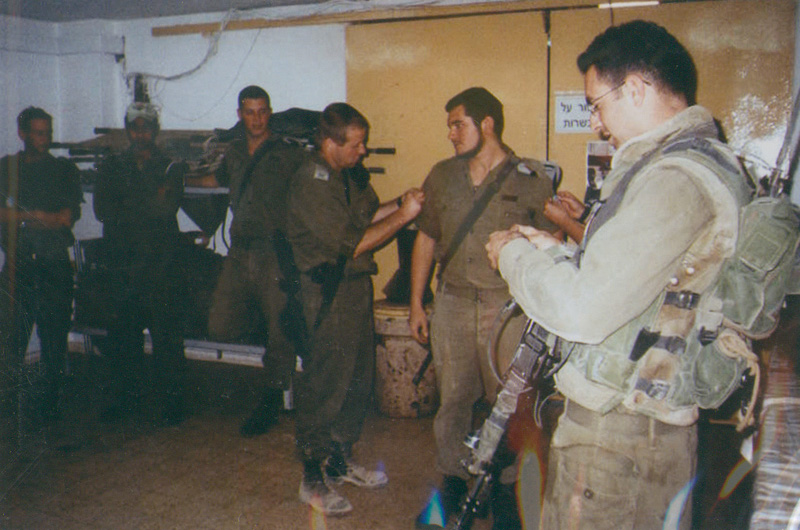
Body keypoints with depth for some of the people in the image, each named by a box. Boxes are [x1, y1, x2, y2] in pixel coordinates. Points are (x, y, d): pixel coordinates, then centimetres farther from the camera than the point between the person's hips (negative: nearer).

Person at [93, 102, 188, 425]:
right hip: (124, 265, 3)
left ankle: (171, 402, 6)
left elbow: (167, 208, -8)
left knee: (167, 335, -3)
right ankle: (124, 399, 19)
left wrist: (126, 209, -10)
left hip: (162, 267, -2)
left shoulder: (171, 168, 8)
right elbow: (102, 210, 0)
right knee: (123, 336, 6)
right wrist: (148, 210, -8)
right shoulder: (111, 168, 15)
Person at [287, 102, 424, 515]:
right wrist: (402, 215, -16)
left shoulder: (349, 172, 8)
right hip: (329, 292, -9)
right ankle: (313, 478, 15)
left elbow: (369, 214, 16)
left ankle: (340, 461, 32)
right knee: (325, 385, 0)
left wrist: (399, 203, -2)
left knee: (358, 379, 15)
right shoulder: (311, 183, -19)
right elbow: (354, 244, -21)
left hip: (357, 284, 9)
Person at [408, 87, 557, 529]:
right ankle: (453, 480, 25)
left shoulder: (531, 179, -1)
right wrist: (416, 304, 12)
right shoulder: (442, 175, 10)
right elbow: (426, 239, 14)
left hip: (509, 305, -3)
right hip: (452, 302, 3)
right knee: (452, 398, 8)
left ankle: (504, 486, 21)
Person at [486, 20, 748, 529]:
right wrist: (554, 251, 12)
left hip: (616, 435, -10)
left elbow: (583, 310, -26)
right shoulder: (705, 163, 12)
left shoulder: (676, 180, -22)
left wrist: (514, 253, -10)